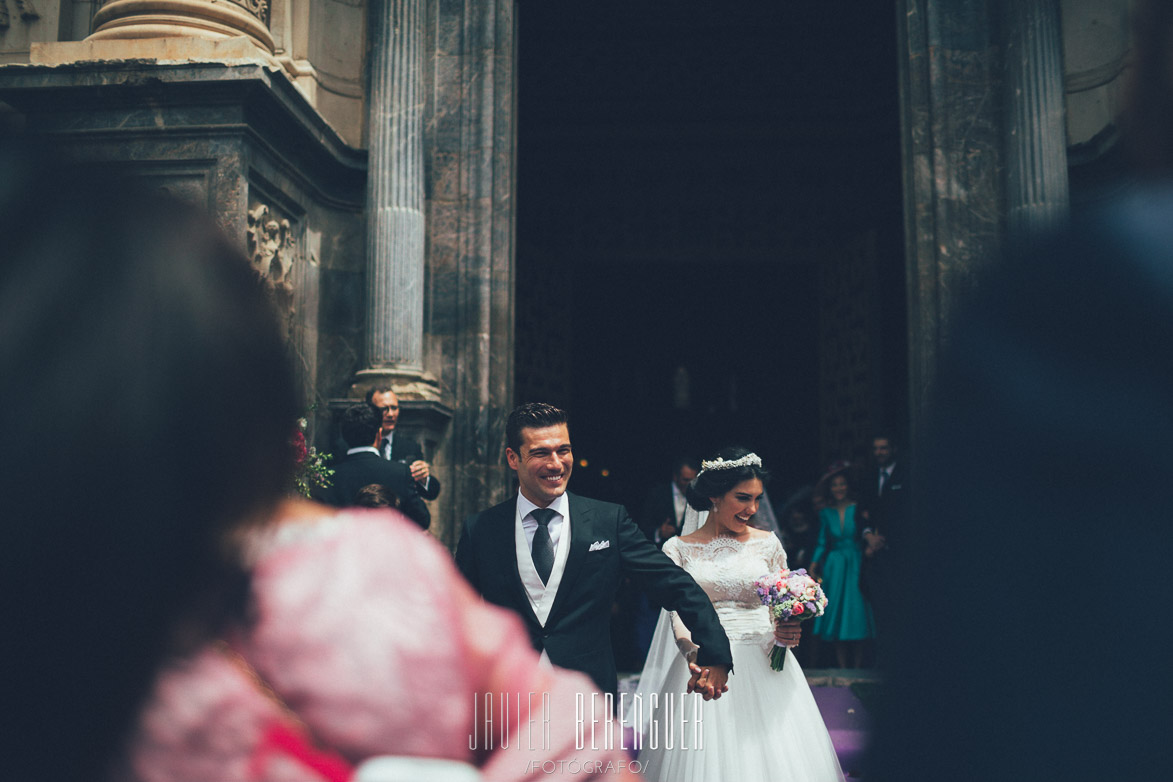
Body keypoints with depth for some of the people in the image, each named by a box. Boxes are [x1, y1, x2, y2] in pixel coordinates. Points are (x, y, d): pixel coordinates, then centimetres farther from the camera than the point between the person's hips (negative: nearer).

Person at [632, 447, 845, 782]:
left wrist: (788, 632, -10)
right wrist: (694, 654, -24)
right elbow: (678, 616, -4)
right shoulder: (679, 548, 2)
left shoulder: (767, 543, 7)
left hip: (764, 668, 2)